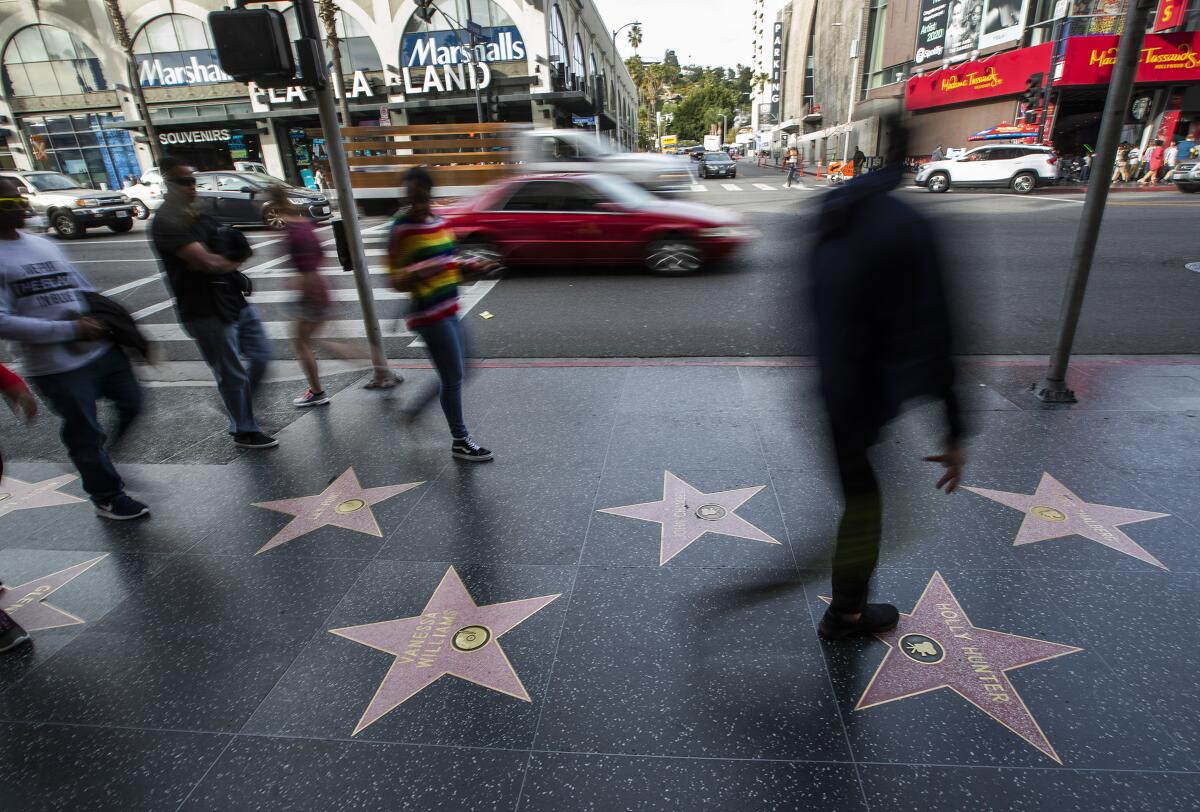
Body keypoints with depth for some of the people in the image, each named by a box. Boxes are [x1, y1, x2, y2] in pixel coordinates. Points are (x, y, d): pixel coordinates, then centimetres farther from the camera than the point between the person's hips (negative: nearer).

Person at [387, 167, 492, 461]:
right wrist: (419, 274, -33)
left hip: (450, 310, 8)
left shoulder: (441, 223, 9)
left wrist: (471, 268, 5)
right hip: (429, 314, -8)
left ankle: (416, 407, 37)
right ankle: (460, 441, 15)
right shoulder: (401, 229, -13)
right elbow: (397, 282, -14)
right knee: (453, 376, -1)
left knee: (454, 375, 17)